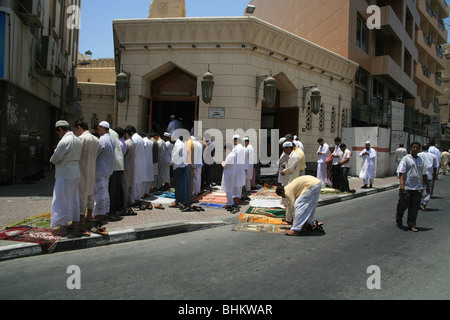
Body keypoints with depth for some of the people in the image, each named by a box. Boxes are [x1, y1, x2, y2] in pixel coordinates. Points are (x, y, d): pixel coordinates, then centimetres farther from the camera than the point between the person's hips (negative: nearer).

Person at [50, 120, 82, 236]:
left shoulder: (64, 141, -18)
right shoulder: (78, 140, 9)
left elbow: (55, 159, -15)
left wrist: (52, 159, 9)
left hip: (65, 175, -8)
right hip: (76, 173, 8)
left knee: (61, 201, 0)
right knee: (74, 199, 17)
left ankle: (63, 228, 6)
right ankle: (76, 222, 25)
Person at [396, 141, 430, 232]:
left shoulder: (422, 160, 12)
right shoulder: (406, 159, -2)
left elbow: (424, 174, 19)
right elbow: (401, 172, -11)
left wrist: (428, 186, 18)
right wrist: (402, 184, -22)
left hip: (418, 188, 4)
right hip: (406, 187, -4)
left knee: (414, 207, 4)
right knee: (403, 205, 4)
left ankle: (411, 224, 12)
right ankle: (398, 220, 28)